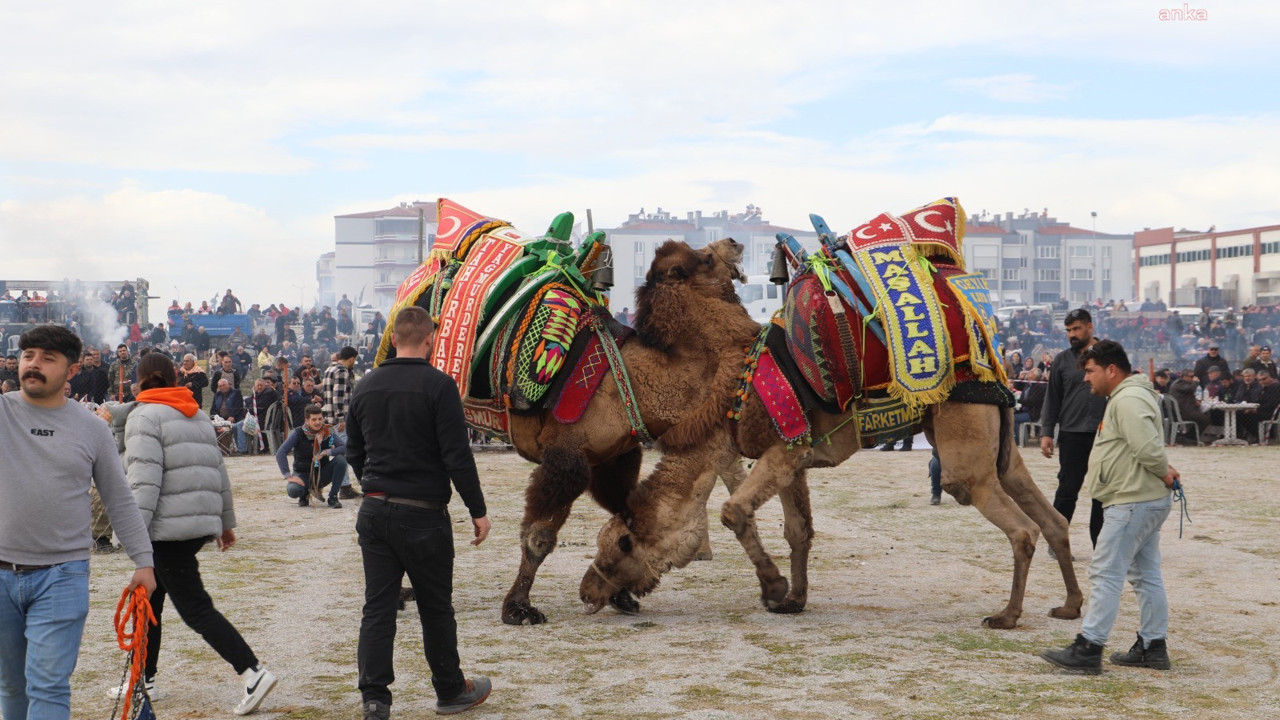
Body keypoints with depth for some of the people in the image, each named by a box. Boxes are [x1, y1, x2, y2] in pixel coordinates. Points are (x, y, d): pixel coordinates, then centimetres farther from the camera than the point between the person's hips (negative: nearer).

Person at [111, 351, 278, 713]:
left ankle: (253, 673, -17)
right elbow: (219, 474, 20)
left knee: (194, 608, -9)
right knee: (149, 598, 20)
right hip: (203, 522, 9)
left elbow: (144, 481, -17)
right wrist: (226, 522, 26)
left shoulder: (144, 416, -6)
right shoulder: (199, 416, 18)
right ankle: (144, 677, 28)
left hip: (169, 529, -9)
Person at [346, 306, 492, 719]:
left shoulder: (366, 387, 7)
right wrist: (478, 510, -7)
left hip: (374, 512, 5)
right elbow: (457, 455, -14)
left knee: (377, 608, 6)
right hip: (423, 514, -5)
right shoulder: (437, 385, -12)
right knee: (436, 608, 9)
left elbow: (353, 453, 16)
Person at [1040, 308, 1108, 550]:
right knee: (1067, 490, 1)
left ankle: (1101, 544, 16)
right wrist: (1046, 432, 0)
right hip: (1072, 434, 0)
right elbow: (1052, 399, 7)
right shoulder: (1062, 360, 6)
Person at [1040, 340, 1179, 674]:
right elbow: (1151, 447, 22)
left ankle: (1088, 649, -10)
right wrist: (1164, 469, 4)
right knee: (1146, 575, 14)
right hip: (1143, 501, 11)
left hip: (1133, 503, -11)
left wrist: (1163, 473, -9)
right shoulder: (1125, 397, 18)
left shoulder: (1128, 401, -18)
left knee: (1106, 573, -10)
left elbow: (1147, 446, -26)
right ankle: (1153, 647, 20)